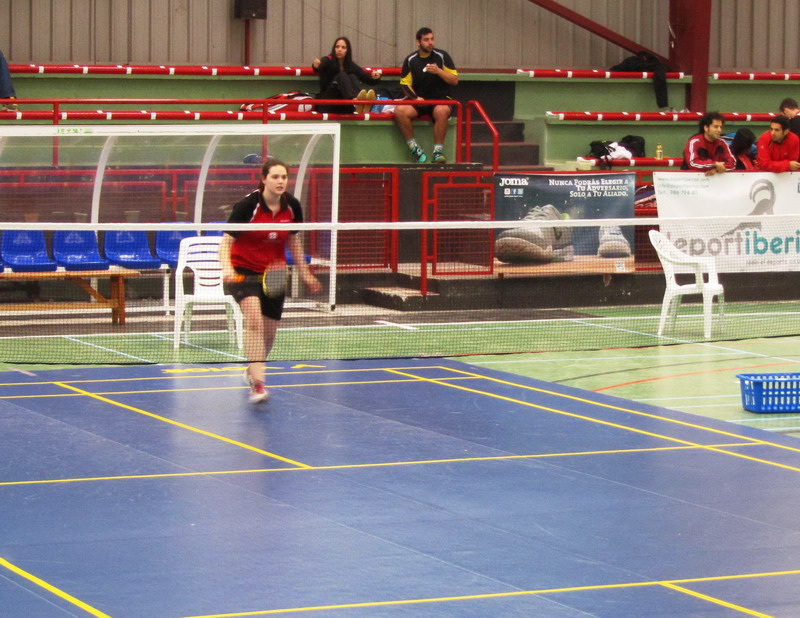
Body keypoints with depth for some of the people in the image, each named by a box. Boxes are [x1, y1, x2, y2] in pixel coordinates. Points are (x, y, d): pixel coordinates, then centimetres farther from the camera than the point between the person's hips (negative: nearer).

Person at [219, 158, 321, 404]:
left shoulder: (292, 206, -3)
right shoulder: (248, 205, -17)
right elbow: (226, 240, -15)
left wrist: (304, 273, 17)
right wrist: (226, 268, -32)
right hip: (244, 270, -5)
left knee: (269, 334, 12)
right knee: (254, 320, -28)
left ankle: (252, 370, 43)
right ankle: (257, 383, -32)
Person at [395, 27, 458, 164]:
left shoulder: (442, 56, 4)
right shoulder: (410, 60, 8)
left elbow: (454, 80, 2)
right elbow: (405, 84, 8)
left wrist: (438, 71, -14)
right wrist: (415, 97, -10)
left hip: (440, 98, -2)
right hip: (419, 100, 2)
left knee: (441, 111, -38)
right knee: (399, 111, -28)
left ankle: (438, 151, -30)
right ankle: (414, 147, -18)